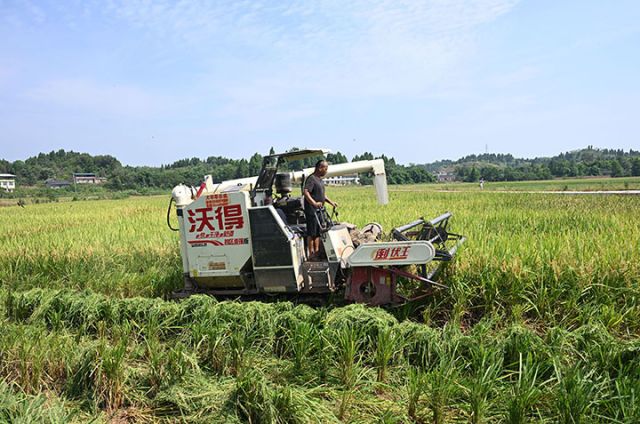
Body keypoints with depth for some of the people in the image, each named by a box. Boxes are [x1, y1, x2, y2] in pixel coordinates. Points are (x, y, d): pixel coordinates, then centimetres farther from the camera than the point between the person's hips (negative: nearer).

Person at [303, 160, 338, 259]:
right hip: (312, 211, -10)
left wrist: (331, 202, 18)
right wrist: (314, 203, -36)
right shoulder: (311, 179, -13)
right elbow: (306, 192, -25)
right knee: (311, 233, -4)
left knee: (318, 232, 13)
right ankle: (311, 254, 1)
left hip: (319, 210, 10)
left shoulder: (320, 180, 18)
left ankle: (317, 252, 21)